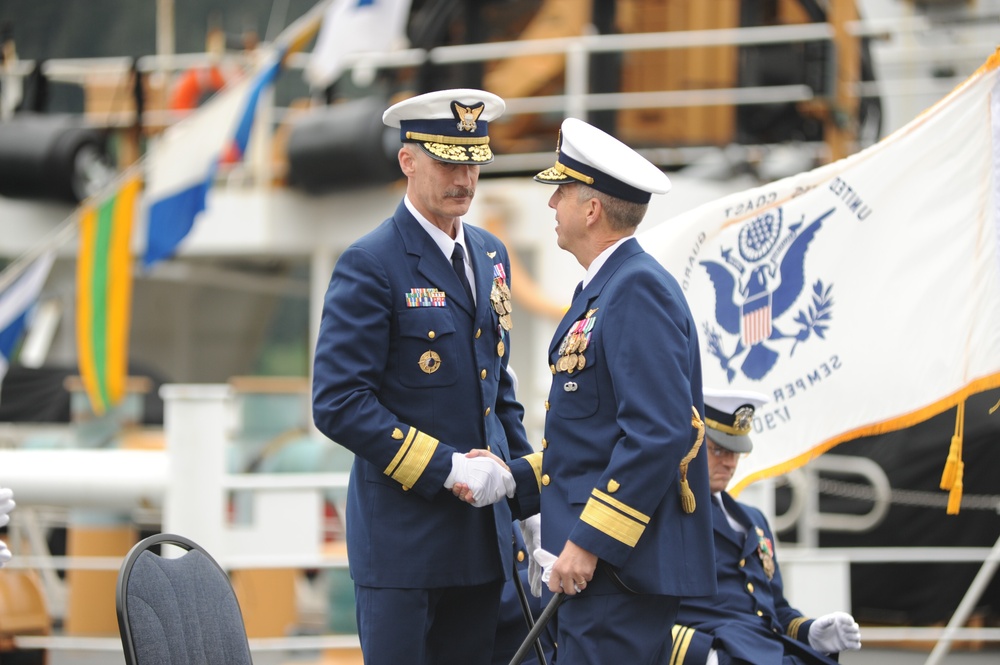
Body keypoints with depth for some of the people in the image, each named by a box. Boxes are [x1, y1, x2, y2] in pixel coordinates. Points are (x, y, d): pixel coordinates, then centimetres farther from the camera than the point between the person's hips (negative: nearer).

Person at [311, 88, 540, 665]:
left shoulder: (491, 256, 14)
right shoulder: (370, 265, -10)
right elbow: (339, 403, -17)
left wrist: (524, 477, 7)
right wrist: (446, 468, -18)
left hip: (483, 533, 7)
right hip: (402, 533, -7)